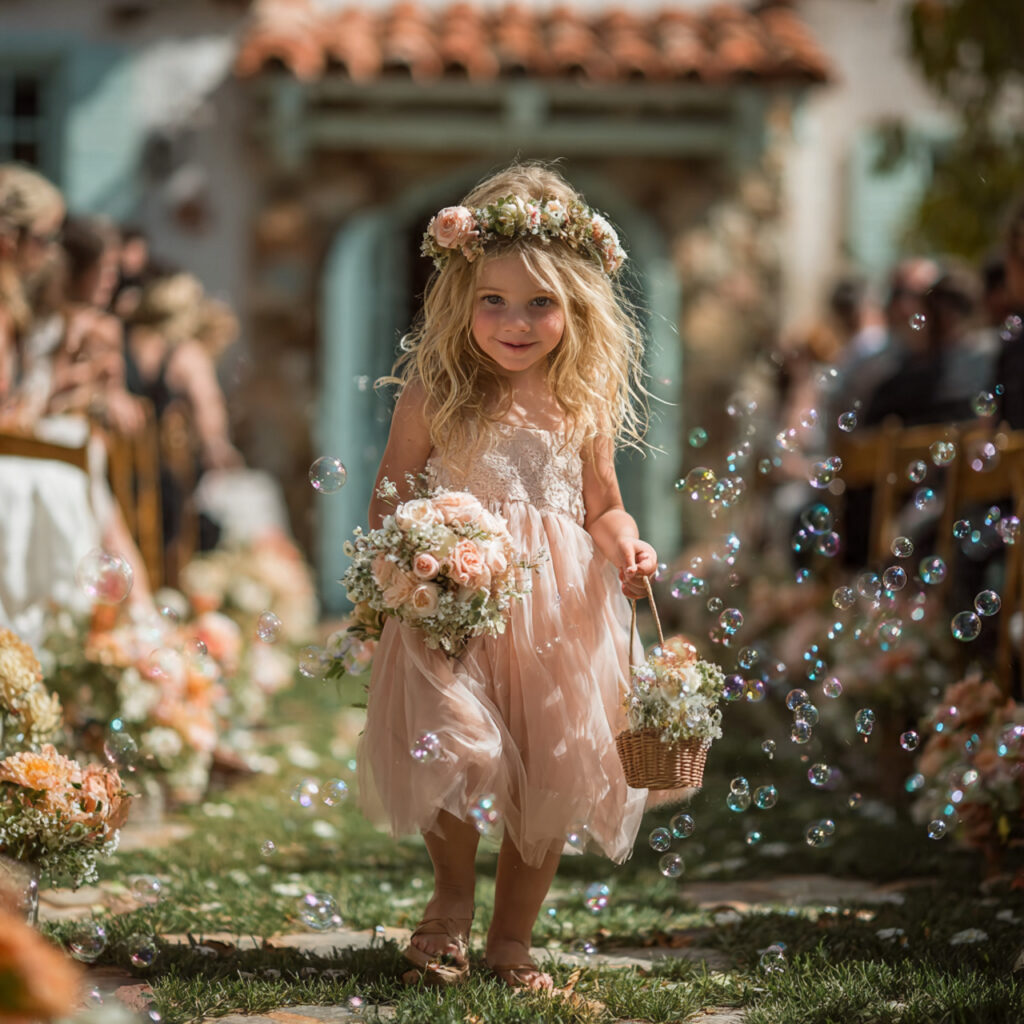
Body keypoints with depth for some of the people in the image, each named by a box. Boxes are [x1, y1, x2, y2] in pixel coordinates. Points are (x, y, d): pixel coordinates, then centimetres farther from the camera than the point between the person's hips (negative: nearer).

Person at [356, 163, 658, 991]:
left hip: (560, 609, 3)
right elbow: (388, 502, 3)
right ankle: (453, 897, 12)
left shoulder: (584, 400, 4)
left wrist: (627, 548, -6)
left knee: (553, 778, 5)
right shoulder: (436, 394, -4)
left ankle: (512, 938, 26)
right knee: (452, 751, -19)